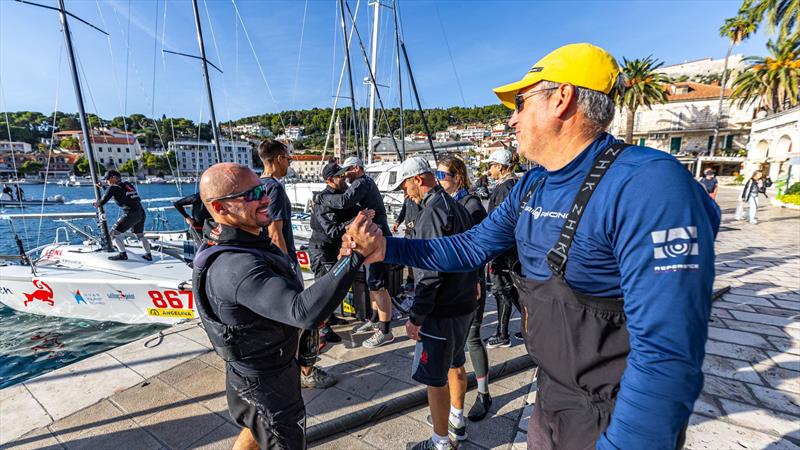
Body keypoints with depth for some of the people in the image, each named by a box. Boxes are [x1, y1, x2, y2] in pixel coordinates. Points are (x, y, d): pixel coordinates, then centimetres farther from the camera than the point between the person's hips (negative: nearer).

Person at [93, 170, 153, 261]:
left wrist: (96, 204, 22)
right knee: (140, 235, 23)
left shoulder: (113, 187, -2)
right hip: (141, 213, 8)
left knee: (115, 232, 6)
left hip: (131, 214, -7)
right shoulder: (128, 184, 17)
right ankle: (148, 255, 25)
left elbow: (103, 201, 0)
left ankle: (123, 254, 2)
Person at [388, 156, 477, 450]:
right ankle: (457, 421, 43)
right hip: (464, 304, 10)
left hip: (442, 312, -10)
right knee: (455, 364, 24)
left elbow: (431, 272, -26)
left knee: (434, 378, 6)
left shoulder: (433, 212, -21)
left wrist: (415, 317, -18)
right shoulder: (456, 207, 9)